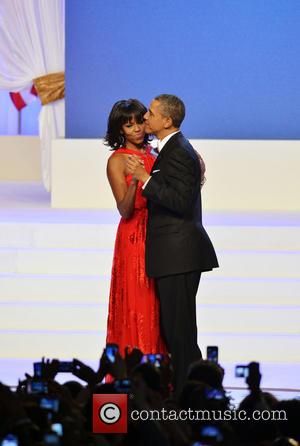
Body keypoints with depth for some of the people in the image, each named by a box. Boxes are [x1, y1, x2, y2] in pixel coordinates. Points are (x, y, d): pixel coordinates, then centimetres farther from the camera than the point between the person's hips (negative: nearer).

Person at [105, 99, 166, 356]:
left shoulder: (153, 153, 11)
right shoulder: (117, 160, -7)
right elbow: (124, 210, -14)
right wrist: (135, 180, -31)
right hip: (135, 238, -6)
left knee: (160, 306, 8)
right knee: (138, 306, -4)